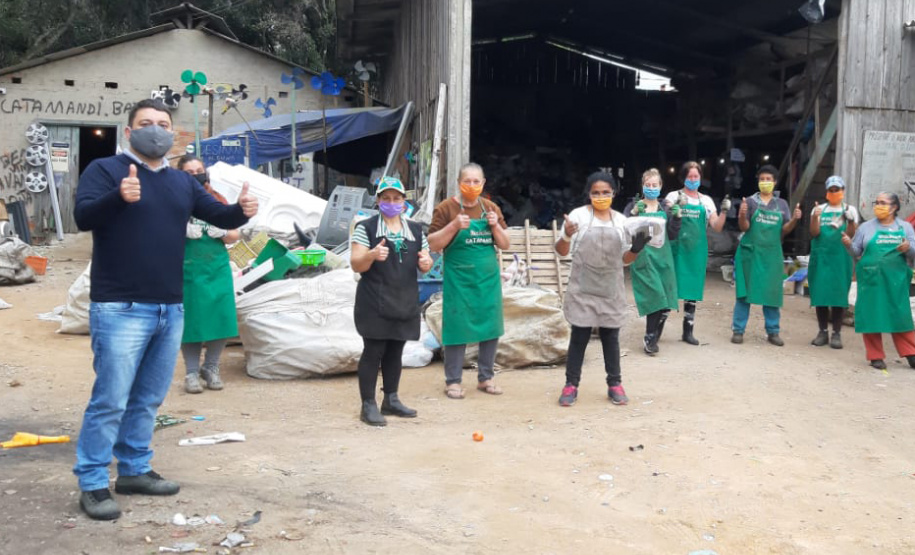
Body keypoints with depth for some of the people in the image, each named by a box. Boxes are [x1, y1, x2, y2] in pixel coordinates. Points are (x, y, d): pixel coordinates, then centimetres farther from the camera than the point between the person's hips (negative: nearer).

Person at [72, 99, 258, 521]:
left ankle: (134, 470, 28)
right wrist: (119, 196, -39)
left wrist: (243, 210, -11)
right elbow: (83, 216, -18)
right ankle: (92, 484, 8)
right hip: (120, 309, -6)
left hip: (170, 309, 6)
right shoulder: (105, 169, -3)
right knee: (110, 401, -4)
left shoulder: (182, 182, 14)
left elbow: (221, 217, 13)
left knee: (148, 399, 15)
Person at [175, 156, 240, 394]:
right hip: (188, 270, -3)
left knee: (220, 318, -1)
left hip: (218, 268, 3)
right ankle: (192, 372, 12)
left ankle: (211, 368, 17)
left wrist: (222, 233, -7)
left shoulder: (217, 199, 13)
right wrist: (182, 230, -20)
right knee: (191, 320, 0)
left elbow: (234, 234, 14)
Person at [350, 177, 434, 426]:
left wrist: (426, 262, -9)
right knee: (373, 351, -4)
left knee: (395, 351, 13)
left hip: (405, 302, 5)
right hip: (375, 303, -5)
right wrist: (372, 255, -29)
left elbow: (425, 264, 15)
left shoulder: (416, 230, 13)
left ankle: (391, 400, 24)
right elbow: (356, 265, -8)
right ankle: (368, 405, 3)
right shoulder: (366, 228, -2)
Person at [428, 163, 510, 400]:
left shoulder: (491, 208, 9)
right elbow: (433, 244, -6)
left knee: (491, 327, 6)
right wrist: (454, 226, -19)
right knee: (457, 327, 1)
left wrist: (495, 226, -8)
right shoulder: (446, 208, -3)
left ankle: (486, 377, 20)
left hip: (488, 279, 4)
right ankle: (453, 381, 12)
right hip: (458, 280, -4)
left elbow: (505, 245, 10)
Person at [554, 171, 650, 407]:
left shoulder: (621, 220, 7)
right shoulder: (579, 215, -4)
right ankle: (571, 385, 11)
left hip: (611, 290, 3)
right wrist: (566, 236, -25)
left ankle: (614, 384, 20)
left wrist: (636, 249, -9)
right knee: (579, 336, 1)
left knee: (610, 336, 10)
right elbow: (561, 251, -4)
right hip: (583, 289, -3)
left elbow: (625, 259, 12)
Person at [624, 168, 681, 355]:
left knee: (665, 303, 3)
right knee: (656, 298, -15)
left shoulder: (666, 206, 11)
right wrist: (634, 212, -21)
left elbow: (672, 235, 10)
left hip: (663, 257, 4)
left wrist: (677, 217, -6)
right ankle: (650, 338, -2)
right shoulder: (634, 205, 3)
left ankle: (653, 337, 21)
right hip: (643, 258, -4)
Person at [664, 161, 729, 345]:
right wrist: (676, 206, -25)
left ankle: (688, 331, 16)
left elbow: (717, 227, 8)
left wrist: (724, 211, -8)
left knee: (692, 291, 7)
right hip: (676, 249, -3)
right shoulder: (674, 196, 2)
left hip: (697, 251, 3)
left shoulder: (706, 200, 12)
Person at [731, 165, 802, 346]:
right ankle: (738, 330, 4)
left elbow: (785, 229, 7)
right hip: (750, 253, -2)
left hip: (772, 254, 2)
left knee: (772, 294, 4)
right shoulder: (750, 201, 3)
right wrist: (742, 216, -24)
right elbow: (744, 227, -4)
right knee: (744, 291, 0)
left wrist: (794, 219, -12)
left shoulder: (782, 204, 11)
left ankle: (772, 332, 12)